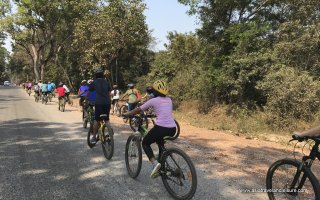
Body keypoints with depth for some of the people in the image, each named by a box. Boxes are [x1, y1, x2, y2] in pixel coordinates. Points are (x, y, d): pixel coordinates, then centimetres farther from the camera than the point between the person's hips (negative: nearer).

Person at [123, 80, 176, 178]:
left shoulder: (153, 100, 0)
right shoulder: (169, 100, 16)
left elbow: (138, 109, 8)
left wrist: (127, 114, 23)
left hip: (160, 127, -6)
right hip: (172, 129, 6)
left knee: (145, 143, 17)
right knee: (160, 142, 35)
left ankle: (155, 163, -6)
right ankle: (162, 166, 32)